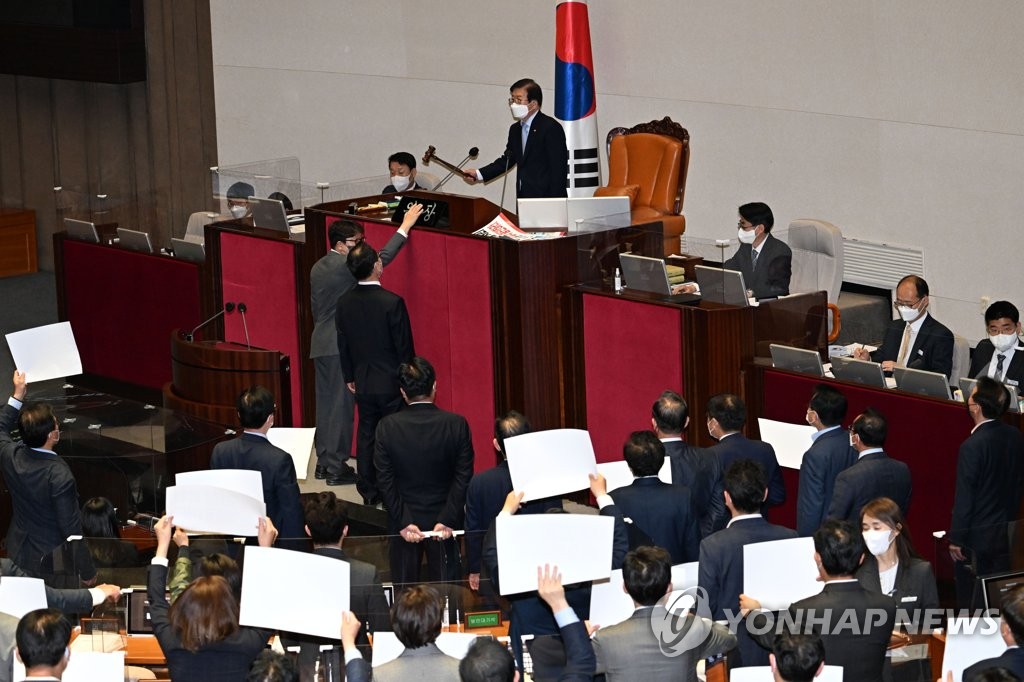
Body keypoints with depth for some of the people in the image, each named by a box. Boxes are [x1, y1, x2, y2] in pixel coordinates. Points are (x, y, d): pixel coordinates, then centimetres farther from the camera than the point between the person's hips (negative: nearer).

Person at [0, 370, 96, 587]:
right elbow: (72, 529, -24)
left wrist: (18, 395, 18)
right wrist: (88, 571, -13)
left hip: (18, 555, 6)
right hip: (53, 562, -6)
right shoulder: (59, 476, -31)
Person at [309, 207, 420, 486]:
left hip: (320, 345, 9)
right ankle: (337, 467, -4)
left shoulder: (318, 268, 13)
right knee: (341, 405, -5)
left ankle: (324, 463, 17)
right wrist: (405, 227, -9)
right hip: (342, 346, -9)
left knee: (326, 404, 12)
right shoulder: (344, 265, -14)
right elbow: (381, 258, -15)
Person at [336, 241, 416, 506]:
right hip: (391, 383, -5)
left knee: (366, 436, 13)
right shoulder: (392, 303, -19)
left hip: (363, 383, 5)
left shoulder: (345, 303, -4)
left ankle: (368, 492, 19)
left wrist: (349, 377, 20)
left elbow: (342, 344, 7)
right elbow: (404, 346, -13)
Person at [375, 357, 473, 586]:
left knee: (404, 588, 12)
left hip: (404, 522, 0)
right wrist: (447, 520, -10)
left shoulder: (387, 427, -11)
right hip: (444, 521, 0)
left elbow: (385, 480, -10)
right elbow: (463, 478, -12)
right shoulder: (456, 424, -12)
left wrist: (404, 522, -8)